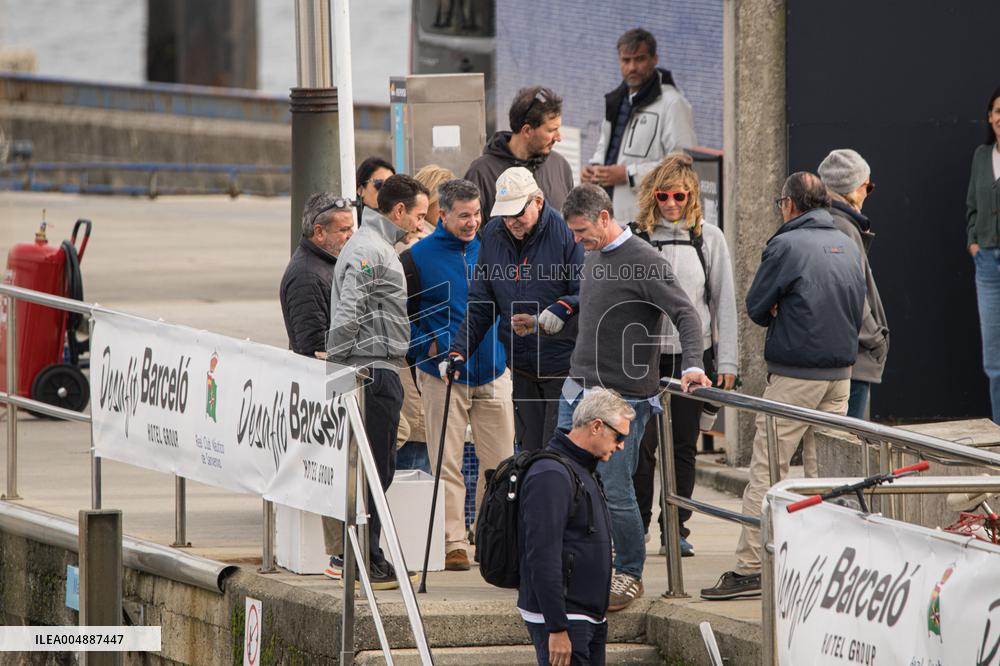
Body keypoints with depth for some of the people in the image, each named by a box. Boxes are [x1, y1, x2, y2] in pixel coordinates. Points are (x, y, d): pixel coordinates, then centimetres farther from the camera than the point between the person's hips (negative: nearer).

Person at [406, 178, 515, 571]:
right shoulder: (420, 257, -4)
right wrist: (433, 354, -10)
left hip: (492, 373, 3)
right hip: (444, 376, -3)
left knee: (500, 462, 4)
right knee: (447, 465, -1)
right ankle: (453, 543, 3)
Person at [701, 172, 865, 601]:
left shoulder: (785, 246, -11)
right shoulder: (848, 247, 9)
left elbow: (756, 308, -5)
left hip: (794, 376, -6)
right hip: (841, 373, 6)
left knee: (766, 470, -4)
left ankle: (749, 568, -6)